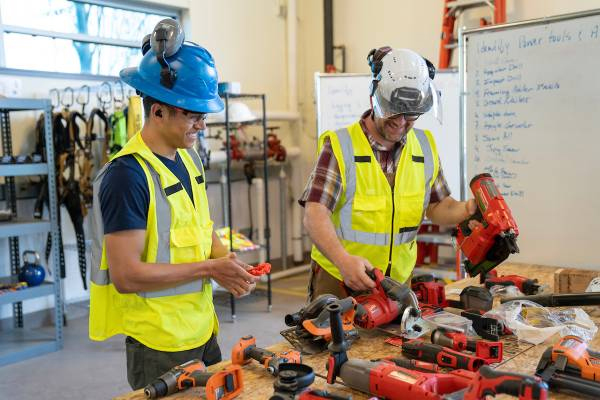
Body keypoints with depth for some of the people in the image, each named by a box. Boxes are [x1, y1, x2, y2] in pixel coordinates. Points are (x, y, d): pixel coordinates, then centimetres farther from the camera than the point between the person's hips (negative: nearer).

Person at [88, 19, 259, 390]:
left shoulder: (189, 156, 4)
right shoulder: (127, 174, -21)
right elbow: (126, 275, -24)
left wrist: (227, 260, -4)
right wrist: (210, 269, -19)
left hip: (203, 328, 8)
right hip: (159, 343, -8)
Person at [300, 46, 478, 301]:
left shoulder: (425, 147, 5)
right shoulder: (339, 146, -12)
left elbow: (438, 207, 11)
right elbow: (315, 214, -20)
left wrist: (470, 209, -11)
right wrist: (343, 259, -37)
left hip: (398, 282, 4)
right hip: (339, 281, -4)